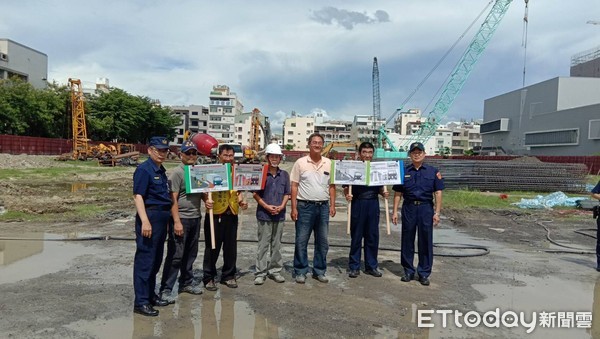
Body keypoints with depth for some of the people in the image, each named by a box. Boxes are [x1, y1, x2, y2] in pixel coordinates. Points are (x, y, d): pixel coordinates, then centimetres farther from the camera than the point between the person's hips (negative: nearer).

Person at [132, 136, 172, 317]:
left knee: (156, 260, 16)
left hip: (162, 218, 9)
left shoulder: (161, 170, 16)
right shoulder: (144, 169, -10)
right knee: (144, 260, -3)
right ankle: (141, 302, 4)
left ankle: (150, 295, 28)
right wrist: (145, 221, -25)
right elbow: (138, 196, -17)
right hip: (150, 216, -9)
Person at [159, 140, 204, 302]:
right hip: (181, 219, -7)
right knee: (175, 255, -3)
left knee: (190, 254, 16)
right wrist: (177, 222, -19)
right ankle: (165, 289, 6)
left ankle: (186, 283, 30)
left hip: (195, 218, 7)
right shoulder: (177, 173, -10)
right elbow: (173, 199, -14)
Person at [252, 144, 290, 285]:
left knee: (277, 244, 12)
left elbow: (286, 194, 9)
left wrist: (281, 206, -8)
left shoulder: (284, 175, 6)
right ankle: (260, 272, 11)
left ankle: (275, 270, 23)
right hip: (264, 215, -3)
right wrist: (266, 206, -14)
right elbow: (255, 193, -4)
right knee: (263, 245, 2)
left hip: (279, 215, 3)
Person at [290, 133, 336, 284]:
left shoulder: (329, 163, 7)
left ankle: (319, 271, 23)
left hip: (323, 206, 3)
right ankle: (300, 272, 15)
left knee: (322, 241, 10)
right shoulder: (300, 162, -2)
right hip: (305, 206, -3)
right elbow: (294, 186, -3)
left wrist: (332, 205, 3)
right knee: (301, 241, 3)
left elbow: (331, 186, 11)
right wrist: (294, 208, -8)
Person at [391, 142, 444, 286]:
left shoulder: (433, 171, 3)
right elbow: (398, 193, 6)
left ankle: (424, 273, 16)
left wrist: (437, 212, -6)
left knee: (426, 241, 4)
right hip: (409, 208, 1)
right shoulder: (404, 171, 6)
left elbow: (438, 193, 1)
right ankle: (408, 271, 21)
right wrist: (395, 212, 1)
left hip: (426, 208, -1)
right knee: (407, 240, 8)